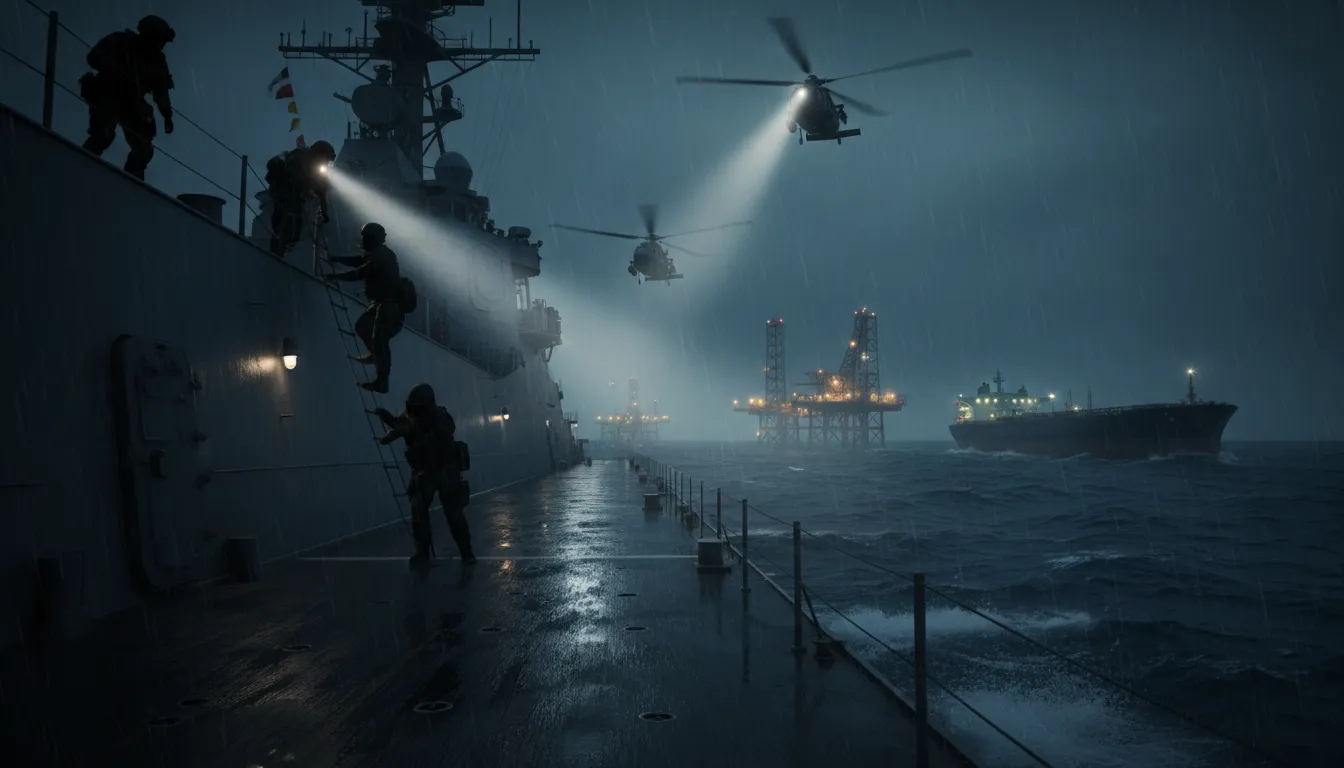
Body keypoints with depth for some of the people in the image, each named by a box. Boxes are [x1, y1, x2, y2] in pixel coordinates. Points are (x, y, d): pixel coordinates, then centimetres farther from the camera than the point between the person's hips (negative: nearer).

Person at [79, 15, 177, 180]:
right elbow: (94, 57, -12)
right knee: (104, 134, -29)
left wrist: (167, 114, -5)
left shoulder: (157, 60, 11)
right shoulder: (120, 41, -3)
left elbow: (161, 90, 11)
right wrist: (118, 73, -28)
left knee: (144, 149, -7)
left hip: (131, 103, 6)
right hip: (108, 96, -5)